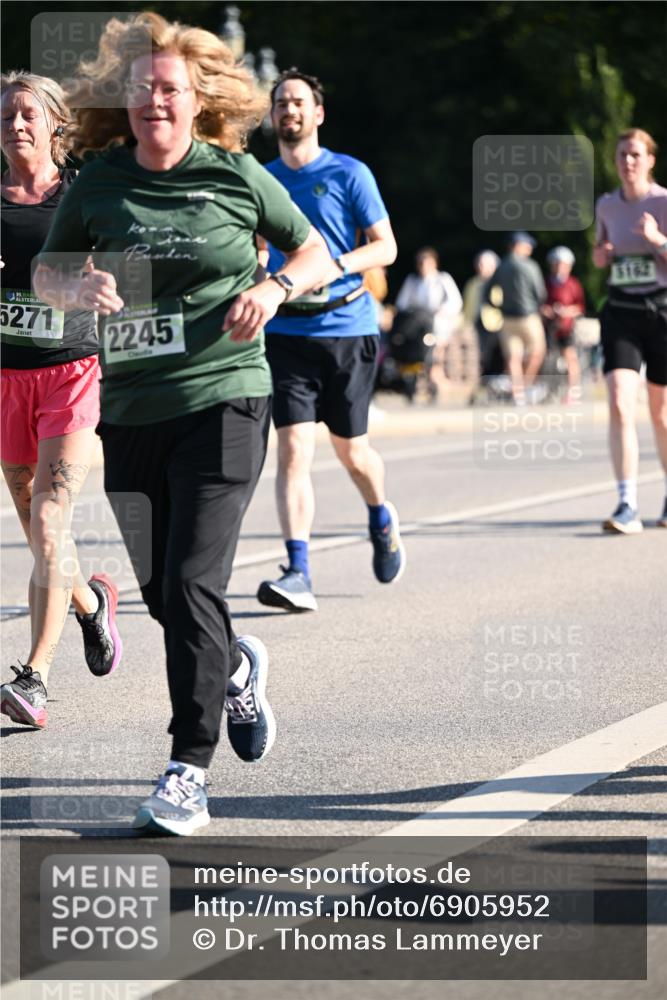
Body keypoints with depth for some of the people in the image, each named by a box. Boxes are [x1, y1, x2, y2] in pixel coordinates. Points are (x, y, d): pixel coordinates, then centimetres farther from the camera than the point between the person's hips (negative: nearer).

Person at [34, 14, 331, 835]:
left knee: (191, 587, -13)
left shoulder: (236, 175, -1)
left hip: (222, 401, -4)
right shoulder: (99, 183, 4)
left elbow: (316, 252, 11)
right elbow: (44, 270, 16)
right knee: (156, 591, 11)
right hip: (130, 408, 4)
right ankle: (236, 668, 44)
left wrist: (274, 287, -9)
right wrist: (78, 287, -7)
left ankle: (188, 773, -9)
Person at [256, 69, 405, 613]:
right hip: (285, 331, 2)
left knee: (350, 450, 8)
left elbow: (386, 246, -1)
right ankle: (298, 574, -16)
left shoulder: (349, 174, 0)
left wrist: (337, 266, -18)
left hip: (347, 327, -2)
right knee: (292, 449, -12)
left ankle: (382, 519, 41)